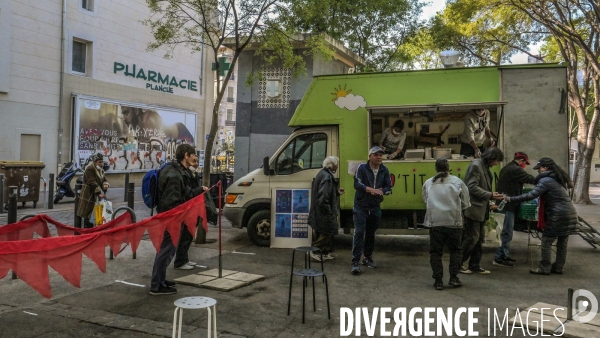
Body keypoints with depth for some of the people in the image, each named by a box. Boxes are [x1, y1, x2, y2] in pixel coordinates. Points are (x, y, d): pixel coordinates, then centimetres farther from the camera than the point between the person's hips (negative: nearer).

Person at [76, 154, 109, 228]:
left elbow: (104, 180, 10)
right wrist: (99, 193, -32)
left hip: (94, 195, 8)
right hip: (87, 194, -8)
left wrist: (105, 185, -16)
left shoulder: (101, 170, 12)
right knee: (86, 211, -5)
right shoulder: (89, 169, -15)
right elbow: (92, 183, -24)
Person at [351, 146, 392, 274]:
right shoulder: (362, 167, -8)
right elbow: (357, 183, -17)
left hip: (375, 207, 4)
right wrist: (371, 189, -28)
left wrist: (380, 191, -17)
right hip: (361, 206, -4)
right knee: (359, 232, -11)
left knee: (371, 233, 14)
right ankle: (355, 262, -10)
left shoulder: (384, 170, 3)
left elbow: (388, 188, 3)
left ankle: (367, 258, 30)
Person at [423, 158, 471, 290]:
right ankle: (453, 278, 13)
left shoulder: (428, 183, 3)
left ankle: (438, 281, 7)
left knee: (435, 252, 8)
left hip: (434, 222, 1)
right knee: (455, 250, 16)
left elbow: (425, 201, 9)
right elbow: (465, 204, 3)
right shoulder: (457, 182, 0)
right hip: (453, 222, 0)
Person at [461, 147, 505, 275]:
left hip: (481, 209, 10)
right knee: (472, 238, -5)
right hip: (473, 209, -10)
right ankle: (458, 263, 8)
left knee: (479, 239, 12)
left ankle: (475, 265, 20)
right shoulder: (476, 165, -14)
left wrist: (493, 196, 5)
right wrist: (490, 195, -21)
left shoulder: (485, 167, 15)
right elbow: (472, 187, -21)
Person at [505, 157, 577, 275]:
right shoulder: (558, 178, 15)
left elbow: (531, 195, -20)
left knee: (546, 241, 1)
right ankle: (558, 267, 21)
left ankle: (545, 268, 7)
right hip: (570, 213, 9)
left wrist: (511, 199, -16)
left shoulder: (546, 180, -13)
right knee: (562, 242, 14)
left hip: (558, 215, -9)